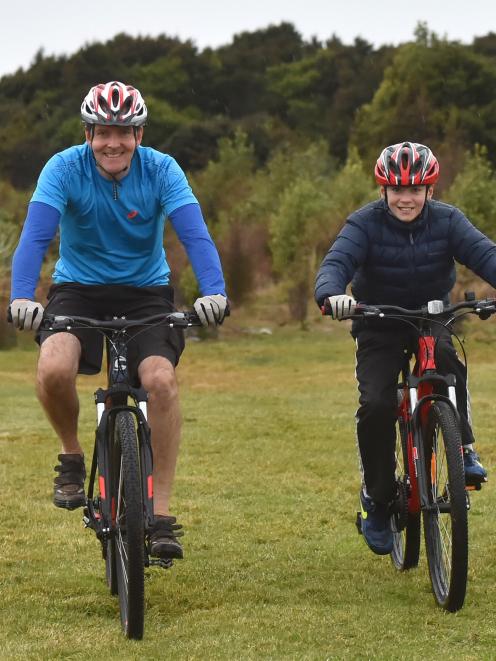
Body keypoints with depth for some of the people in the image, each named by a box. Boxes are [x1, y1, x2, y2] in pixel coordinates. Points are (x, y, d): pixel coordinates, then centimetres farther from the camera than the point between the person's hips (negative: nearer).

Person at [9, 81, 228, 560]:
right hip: (78, 289, 0)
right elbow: (35, 235, -26)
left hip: (146, 291, 0)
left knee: (160, 378, -26)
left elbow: (194, 234, -24)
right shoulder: (64, 168, -15)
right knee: (53, 368, -31)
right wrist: (21, 297, -43)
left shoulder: (161, 170, -13)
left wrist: (214, 291, -42)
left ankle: (160, 513, -15)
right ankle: (72, 456, 1)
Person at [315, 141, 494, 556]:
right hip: (379, 326, -1)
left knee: (445, 358, -34)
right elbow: (336, 263, -30)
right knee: (377, 405, -20)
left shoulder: (446, 221, -10)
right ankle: (378, 498, -2)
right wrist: (332, 294, -54)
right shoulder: (365, 224, -15)